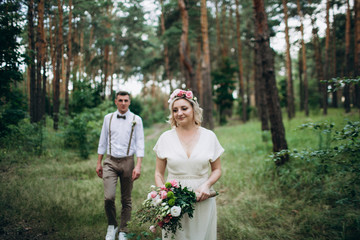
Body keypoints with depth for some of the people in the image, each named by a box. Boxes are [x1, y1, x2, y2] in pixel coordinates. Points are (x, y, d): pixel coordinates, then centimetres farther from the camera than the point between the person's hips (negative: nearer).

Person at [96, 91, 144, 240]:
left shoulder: (136, 120, 0)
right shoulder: (108, 118, 7)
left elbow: (140, 144, -2)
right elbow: (102, 142, 12)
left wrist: (138, 166, -10)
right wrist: (99, 163, 11)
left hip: (127, 161, -1)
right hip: (110, 162, 1)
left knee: (126, 199, 7)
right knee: (109, 197, -12)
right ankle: (111, 226, 15)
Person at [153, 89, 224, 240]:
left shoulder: (209, 136, 1)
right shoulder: (166, 138, 1)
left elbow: (217, 170, 8)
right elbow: (159, 174, 6)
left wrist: (207, 184, -11)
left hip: (202, 201, 0)